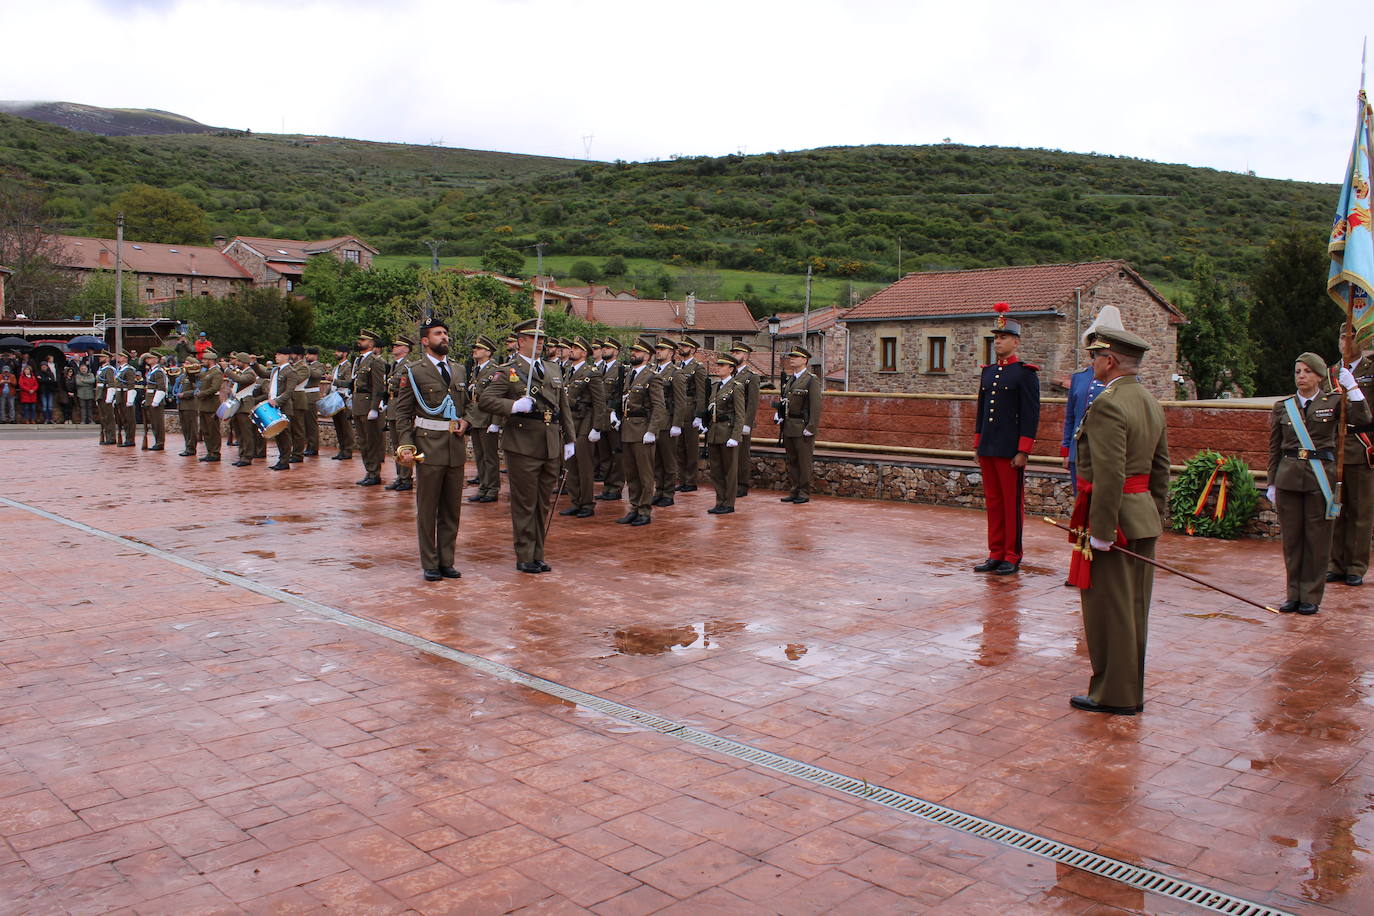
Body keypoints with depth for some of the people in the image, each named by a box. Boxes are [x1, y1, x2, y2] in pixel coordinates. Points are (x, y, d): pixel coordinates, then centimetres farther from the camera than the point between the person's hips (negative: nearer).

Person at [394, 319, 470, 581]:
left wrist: (465, 422, 2)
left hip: (456, 448, 5)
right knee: (427, 510, 3)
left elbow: (468, 404, 24)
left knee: (451, 510, 9)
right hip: (428, 448, -5)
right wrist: (405, 447, -13)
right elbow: (401, 413, -3)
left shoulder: (459, 370, 14)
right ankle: (429, 564, 12)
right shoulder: (412, 371, -1)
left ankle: (446, 561, 19)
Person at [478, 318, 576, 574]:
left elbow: (564, 408, 19)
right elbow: (486, 400, -11)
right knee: (524, 505, 1)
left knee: (542, 505, 11)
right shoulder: (508, 372, -3)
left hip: (551, 447, 6)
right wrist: (514, 405, -25)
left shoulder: (554, 371, 16)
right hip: (523, 446, -6)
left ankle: (538, 555, 20)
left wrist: (569, 440, 14)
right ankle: (525, 557, 9)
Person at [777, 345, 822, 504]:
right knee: (792, 461, 12)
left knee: (804, 461, -1)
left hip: (802, 428, -8)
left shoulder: (812, 380, -8)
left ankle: (804, 493, 6)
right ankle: (794, 491, 20)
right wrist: (779, 414, 5)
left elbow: (816, 406, -13)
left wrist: (811, 428, -18)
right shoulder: (788, 379, 15)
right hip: (788, 427, 8)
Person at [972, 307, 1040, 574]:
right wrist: (978, 445, 16)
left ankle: (1012, 557, 10)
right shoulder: (988, 372, 14)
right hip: (988, 450, 7)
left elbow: (1031, 415, -11)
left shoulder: (1025, 373, -6)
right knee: (993, 503, 11)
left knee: (1013, 505, 2)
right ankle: (995, 554, 18)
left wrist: (1023, 452, -15)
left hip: (1011, 452, -6)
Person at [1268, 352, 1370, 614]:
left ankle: (1311, 597, 13)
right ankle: (1294, 594, 17)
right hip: (1288, 476, 2)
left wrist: (1351, 387, -17)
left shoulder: (1334, 402, 3)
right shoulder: (1283, 407, 8)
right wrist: (1272, 484, 9)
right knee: (1291, 538, 6)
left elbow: (1362, 419, -15)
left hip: (1321, 479, -2)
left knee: (1317, 539, 3)